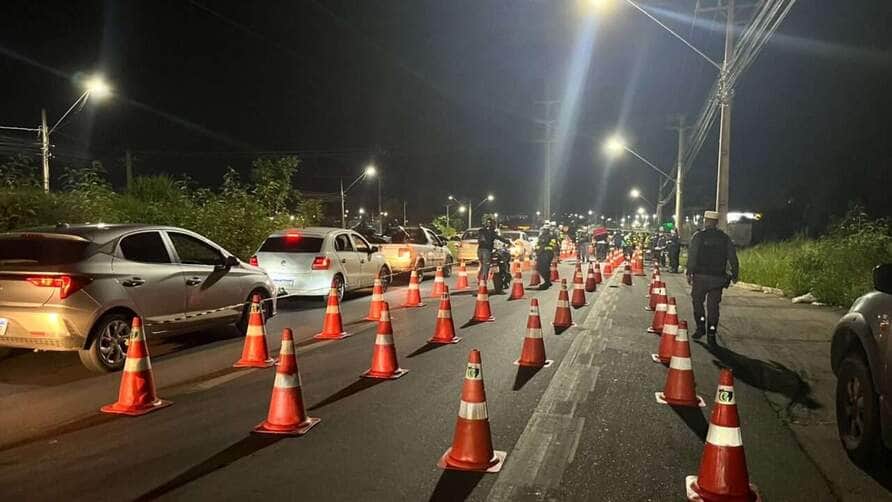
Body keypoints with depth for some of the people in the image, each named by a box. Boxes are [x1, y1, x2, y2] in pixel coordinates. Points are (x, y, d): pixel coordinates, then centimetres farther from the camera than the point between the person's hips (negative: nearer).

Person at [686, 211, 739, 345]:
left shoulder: (698, 236, -4)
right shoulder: (725, 238, 5)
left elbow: (692, 256, -9)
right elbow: (733, 258, 5)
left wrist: (689, 273, -5)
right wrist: (734, 274, 12)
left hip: (700, 276, -2)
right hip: (718, 277, 2)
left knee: (697, 301, 13)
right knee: (713, 305, 6)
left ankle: (701, 327, 5)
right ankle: (711, 333, 5)